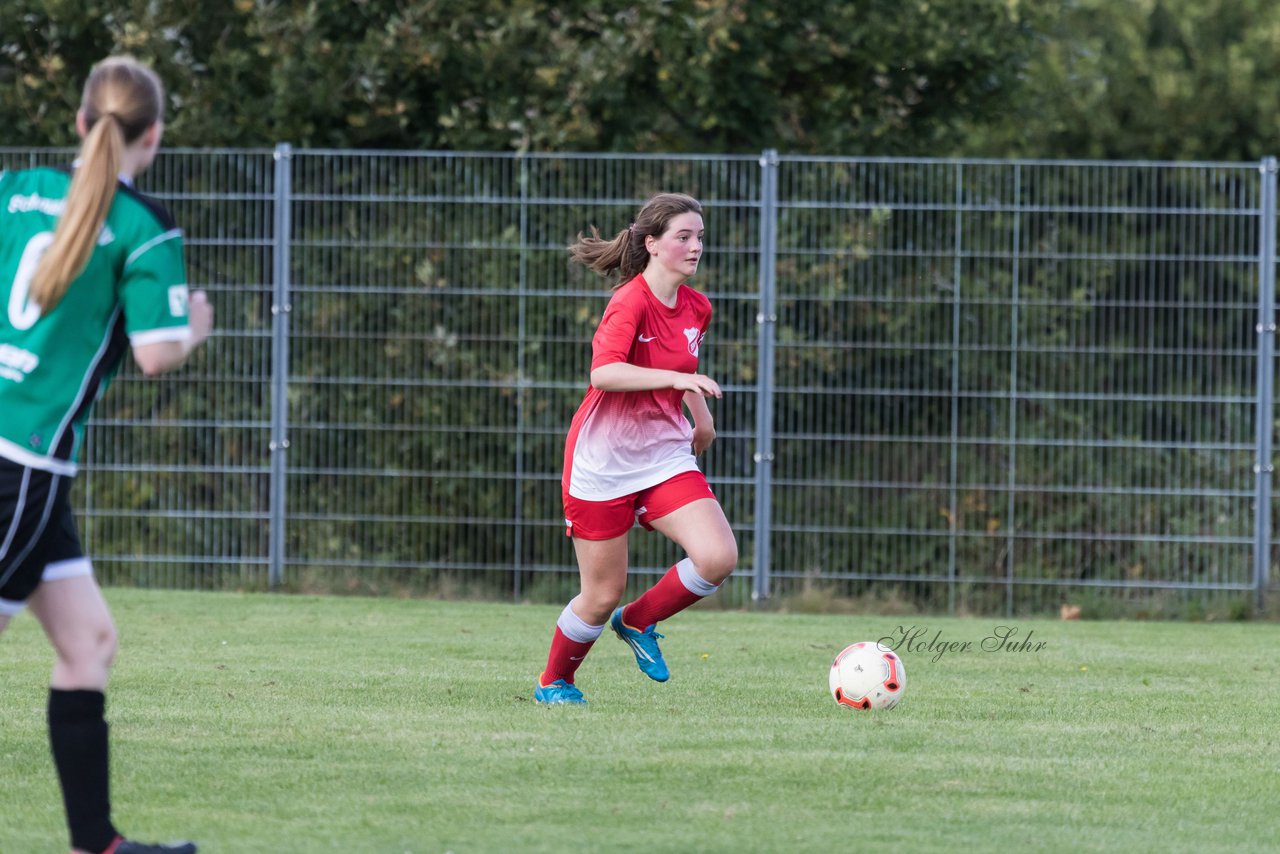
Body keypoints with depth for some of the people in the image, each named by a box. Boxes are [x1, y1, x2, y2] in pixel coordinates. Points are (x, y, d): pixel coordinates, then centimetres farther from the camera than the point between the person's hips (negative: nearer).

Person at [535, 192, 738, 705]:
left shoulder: (696, 309, 4)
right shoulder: (630, 302, -18)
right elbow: (604, 373, -35)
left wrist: (702, 417, 25)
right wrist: (676, 377, -42)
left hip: (664, 456, 6)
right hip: (603, 464, -6)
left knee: (718, 557, -17)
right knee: (603, 595, 1)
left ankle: (637, 622, 10)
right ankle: (553, 681, 29)